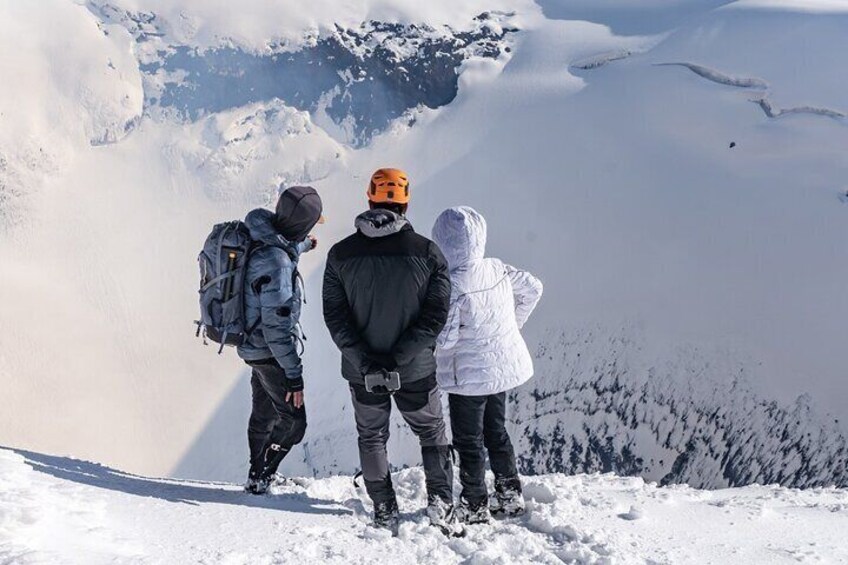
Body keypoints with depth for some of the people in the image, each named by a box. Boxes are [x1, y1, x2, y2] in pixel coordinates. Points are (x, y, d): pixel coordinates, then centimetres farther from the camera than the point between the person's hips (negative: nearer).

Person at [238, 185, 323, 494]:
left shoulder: (259, 235, -4)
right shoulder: (276, 263, -31)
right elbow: (277, 325, -29)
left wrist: (302, 246, 43)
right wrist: (294, 375, -24)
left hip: (253, 345, 10)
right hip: (270, 352, -10)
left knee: (264, 413, 24)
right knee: (293, 422, 3)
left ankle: (258, 474, 38)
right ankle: (260, 478, 12)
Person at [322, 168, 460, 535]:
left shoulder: (341, 255, -7)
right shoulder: (426, 252, -11)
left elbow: (334, 316, -9)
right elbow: (436, 313, -14)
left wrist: (363, 358, -12)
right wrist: (400, 356, -14)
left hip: (361, 371, 1)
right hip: (417, 369, -1)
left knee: (372, 439, 20)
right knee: (433, 435, 19)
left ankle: (385, 512, 23)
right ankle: (440, 502, 8)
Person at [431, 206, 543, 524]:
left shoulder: (450, 286, -26)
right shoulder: (497, 270, -6)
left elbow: (444, 339, -27)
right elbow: (532, 288, 9)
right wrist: (512, 323, 18)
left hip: (469, 376, -7)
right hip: (504, 364, 7)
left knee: (468, 441, 10)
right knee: (496, 431, 23)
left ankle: (474, 506, 20)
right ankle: (510, 496, 31)